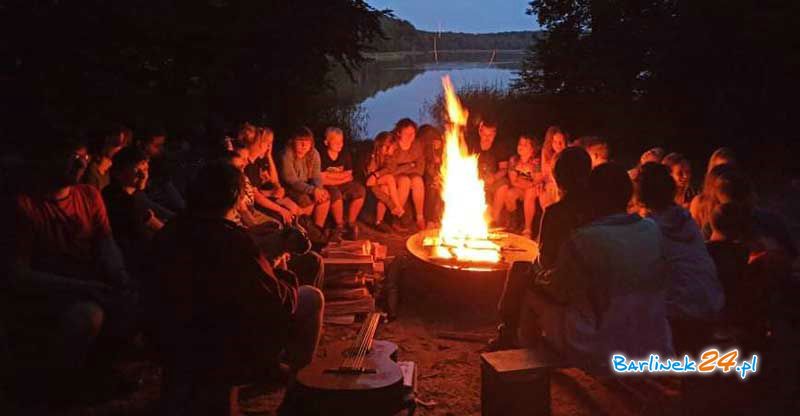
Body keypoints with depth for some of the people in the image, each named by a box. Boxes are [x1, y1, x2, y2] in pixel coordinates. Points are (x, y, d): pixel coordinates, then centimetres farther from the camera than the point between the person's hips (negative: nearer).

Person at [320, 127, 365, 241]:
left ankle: (351, 224, -11)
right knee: (336, 194, -37)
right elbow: (322, 180, -15)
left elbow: (348, 176, 4)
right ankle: (340, 226, -18)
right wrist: (341, 177, -9)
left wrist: (330, 175, -9)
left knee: (360, 190, -21)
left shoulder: (345, 155, 7)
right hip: (327, 187, -5)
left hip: (343, 185, 5)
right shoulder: (322, 156, -10)